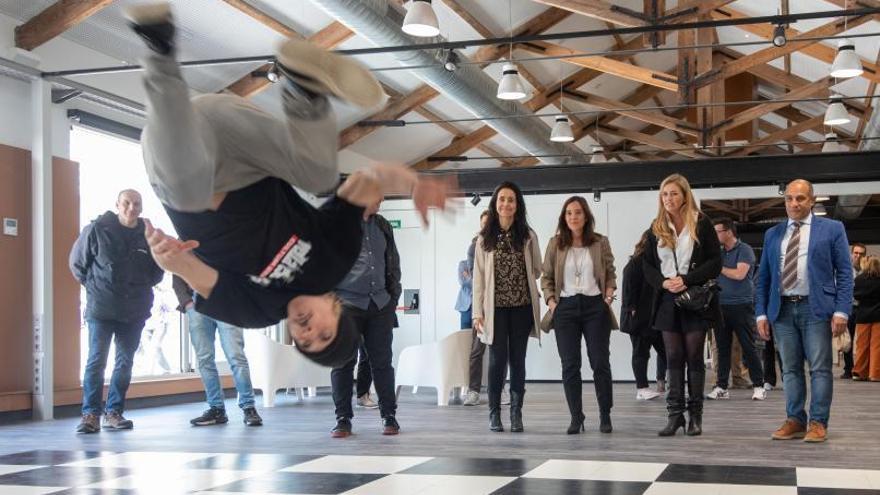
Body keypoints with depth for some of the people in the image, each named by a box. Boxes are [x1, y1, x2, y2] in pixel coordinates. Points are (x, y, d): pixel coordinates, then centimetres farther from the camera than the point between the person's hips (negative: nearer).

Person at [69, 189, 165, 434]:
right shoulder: (97, 229, -6)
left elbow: (157, 272, 16)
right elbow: (77, 262, 5)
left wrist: (142, 287, 4)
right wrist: (94, 286, 4)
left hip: (135, 312, 3)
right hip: (101, 310, -3)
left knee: (125, 363, 7)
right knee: (96, 361, -6)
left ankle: (114, 412, 16)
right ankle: (91, 414, 0)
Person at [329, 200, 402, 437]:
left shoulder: (382, 226, 14)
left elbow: (393, 262, 21)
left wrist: (393, 295, 14)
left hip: (380, 304, 4)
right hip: (347, 304, -4)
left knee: (382, 361, 6)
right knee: (343, 362, 1)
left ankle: (389, 416, 14)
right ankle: (343, 419, 10)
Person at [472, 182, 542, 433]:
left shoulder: (528, 236, 4)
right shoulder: (485, 238, 2)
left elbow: (537, 271, 13)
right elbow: (478, 276, 0)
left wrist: (521, 279, -2)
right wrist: (478, 312, -4)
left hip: (522, 307, 1)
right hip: (495, 307, -1)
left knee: (518, 359, 5)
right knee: (497, 359, -1)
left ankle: (516, 413, 13)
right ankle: (494, 413, 9)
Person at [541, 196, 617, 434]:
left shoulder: (600, 242, 3)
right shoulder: (555, 244, 5)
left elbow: (610, 273, 10)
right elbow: (546, 277, 9)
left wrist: (609, 294, -5)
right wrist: (551, 301, -3)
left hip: (595, 306, -1)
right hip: (565, 307, 1)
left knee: (600, 363, 0)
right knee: (570, 365, 1)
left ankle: (605, 416, 11)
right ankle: (576, 418, 9)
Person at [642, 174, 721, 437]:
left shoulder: (701, 224, -2)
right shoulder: (657, 228, 9)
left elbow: (715, 262, -5)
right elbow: (647, 265, 10)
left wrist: (686, 280, -15)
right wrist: (663, 282, -9)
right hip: (667, 300, 3)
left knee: (694, 357, 1)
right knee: (673, 358, 4)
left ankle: (695, 415, 7)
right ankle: (675, 414, 7)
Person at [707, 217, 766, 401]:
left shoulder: (744, 250, -4)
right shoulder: (719, 252, 15)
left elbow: (739, 274, -16)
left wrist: (719, 268, -6)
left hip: (741, 306, -6)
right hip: (721, 305, 6)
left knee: (748, 347, -1)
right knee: (723, 348, 7)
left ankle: (758, 386, 7)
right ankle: (721, 387, 11)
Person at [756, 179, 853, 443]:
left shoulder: (832, 228, 4)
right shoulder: (773, 234, 14)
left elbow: (844, 273, 0)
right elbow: (763, 277, 13)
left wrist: (841, 311, -10)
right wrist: (762, 313, 5)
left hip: (816, 308, -3)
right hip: (782, 309, 3)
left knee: (820, 368, -2)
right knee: (790, 369, 6)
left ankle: (818, 423, 3)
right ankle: (795, 420, 13)